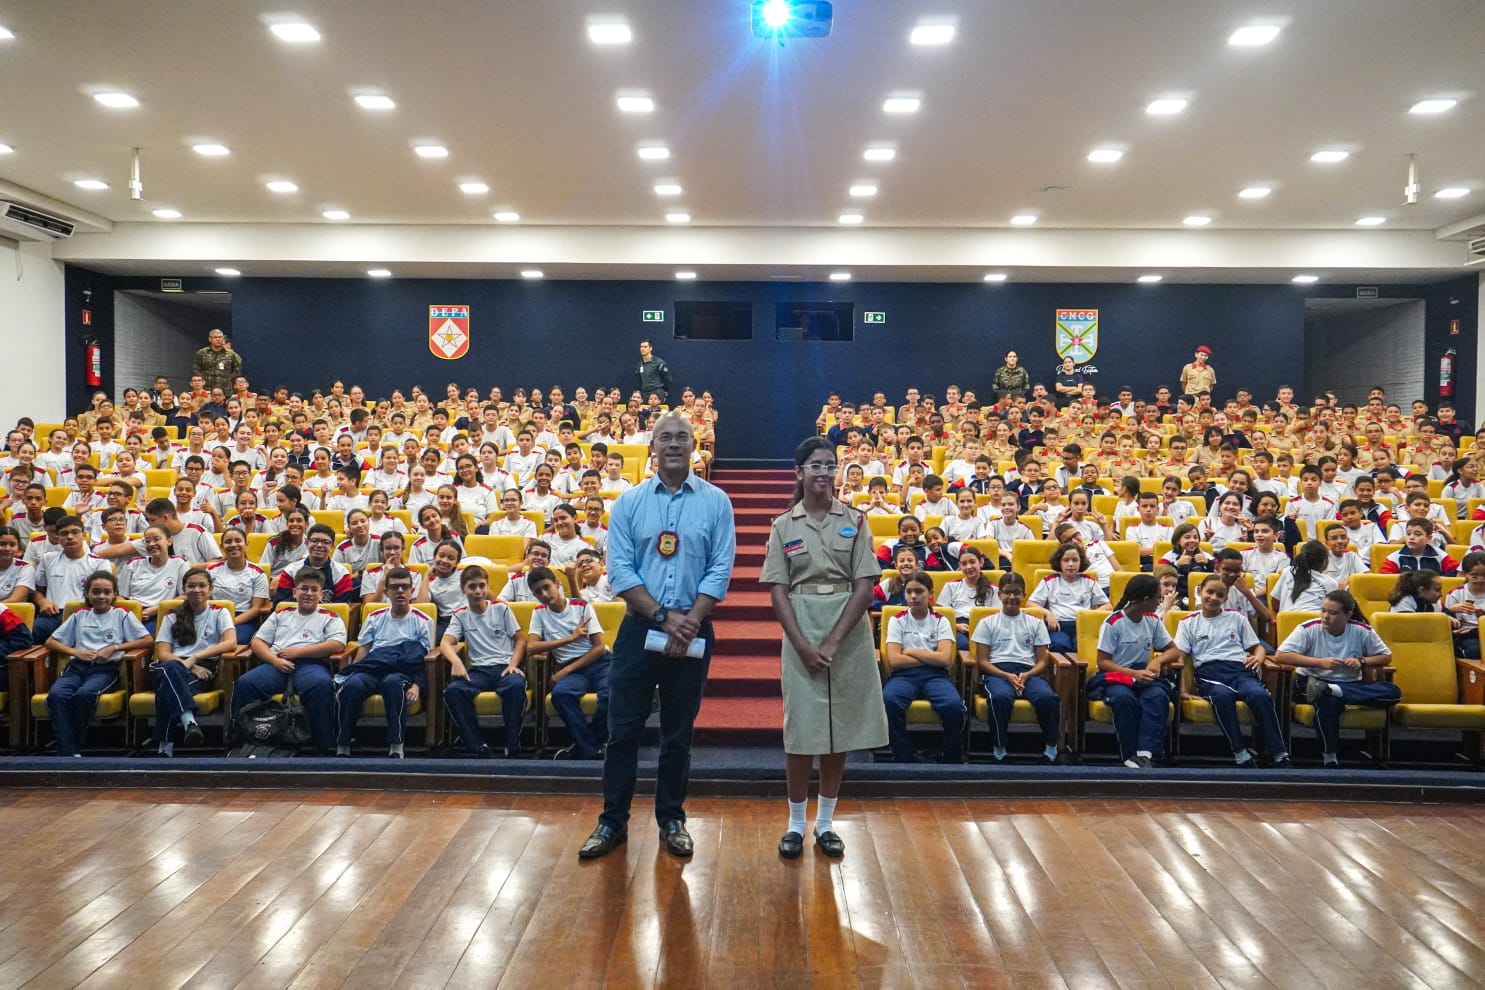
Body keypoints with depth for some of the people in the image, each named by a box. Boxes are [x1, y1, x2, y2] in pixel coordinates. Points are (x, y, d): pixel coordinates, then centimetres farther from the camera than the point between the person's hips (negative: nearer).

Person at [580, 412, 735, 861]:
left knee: (678, 734, 11)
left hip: (692, 633, 0)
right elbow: (620, 571, -5)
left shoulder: (715, 501, 1)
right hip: (639, 629, 0)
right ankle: (613, 820, 18)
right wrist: (664, 617, -13)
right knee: (623, 729, 4)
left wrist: (689, 623, -13)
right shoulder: (629, 502, 2)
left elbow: (720, 570, -4)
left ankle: (671, 819, 25)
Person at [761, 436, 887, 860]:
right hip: (801, 634, -1)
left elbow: (865, 585, -4)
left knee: (840, 729, 7)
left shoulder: (855, 522, 2)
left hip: (848, 635, 1)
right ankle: (796, 823, 17)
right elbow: (778, 591, -1)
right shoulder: (783, 526, 2)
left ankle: (825, 823, 21)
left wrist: (833, 641, -12)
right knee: (801, 730, 2)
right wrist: (803, 645, -12)